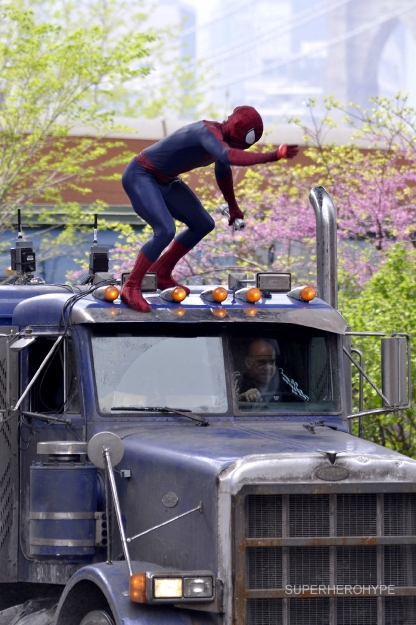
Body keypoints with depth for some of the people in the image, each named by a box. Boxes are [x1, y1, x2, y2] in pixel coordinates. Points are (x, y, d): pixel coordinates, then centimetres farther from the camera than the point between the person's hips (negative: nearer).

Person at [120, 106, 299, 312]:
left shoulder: (223, 139, 2)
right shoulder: (209, 132, -29)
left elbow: (223, 170, 23)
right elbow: (228, 157, -50)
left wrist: (233, 206, 34)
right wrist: (272, 156, -54)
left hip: (163, 181, 10)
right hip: (139, 176, -10)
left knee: (204, 225, 10)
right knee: (165, 231, -27)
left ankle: (161, 275, 20)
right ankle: (131, 288, -13)